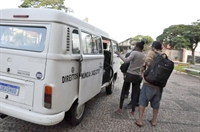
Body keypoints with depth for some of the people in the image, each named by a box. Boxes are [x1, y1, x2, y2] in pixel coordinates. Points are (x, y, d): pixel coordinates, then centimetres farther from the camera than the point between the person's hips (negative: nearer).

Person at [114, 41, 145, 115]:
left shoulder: (134, 53, -11)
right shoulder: (144, 56, 9)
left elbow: (126, 60, -23)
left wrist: (119, 54, -14)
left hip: (129, 74, -4)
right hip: (137, 76, 5)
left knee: (123, 92, 10)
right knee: (135, 94, 10)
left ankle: (120, 109, 15)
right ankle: (132, 111, 15)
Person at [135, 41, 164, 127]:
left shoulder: (152, 53, -7)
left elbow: (148, 62, -22)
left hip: (149, 82, -5)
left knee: (143, 101, 8)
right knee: (156, 103, 19)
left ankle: (140, 121, 11)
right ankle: (154, 121, 30)